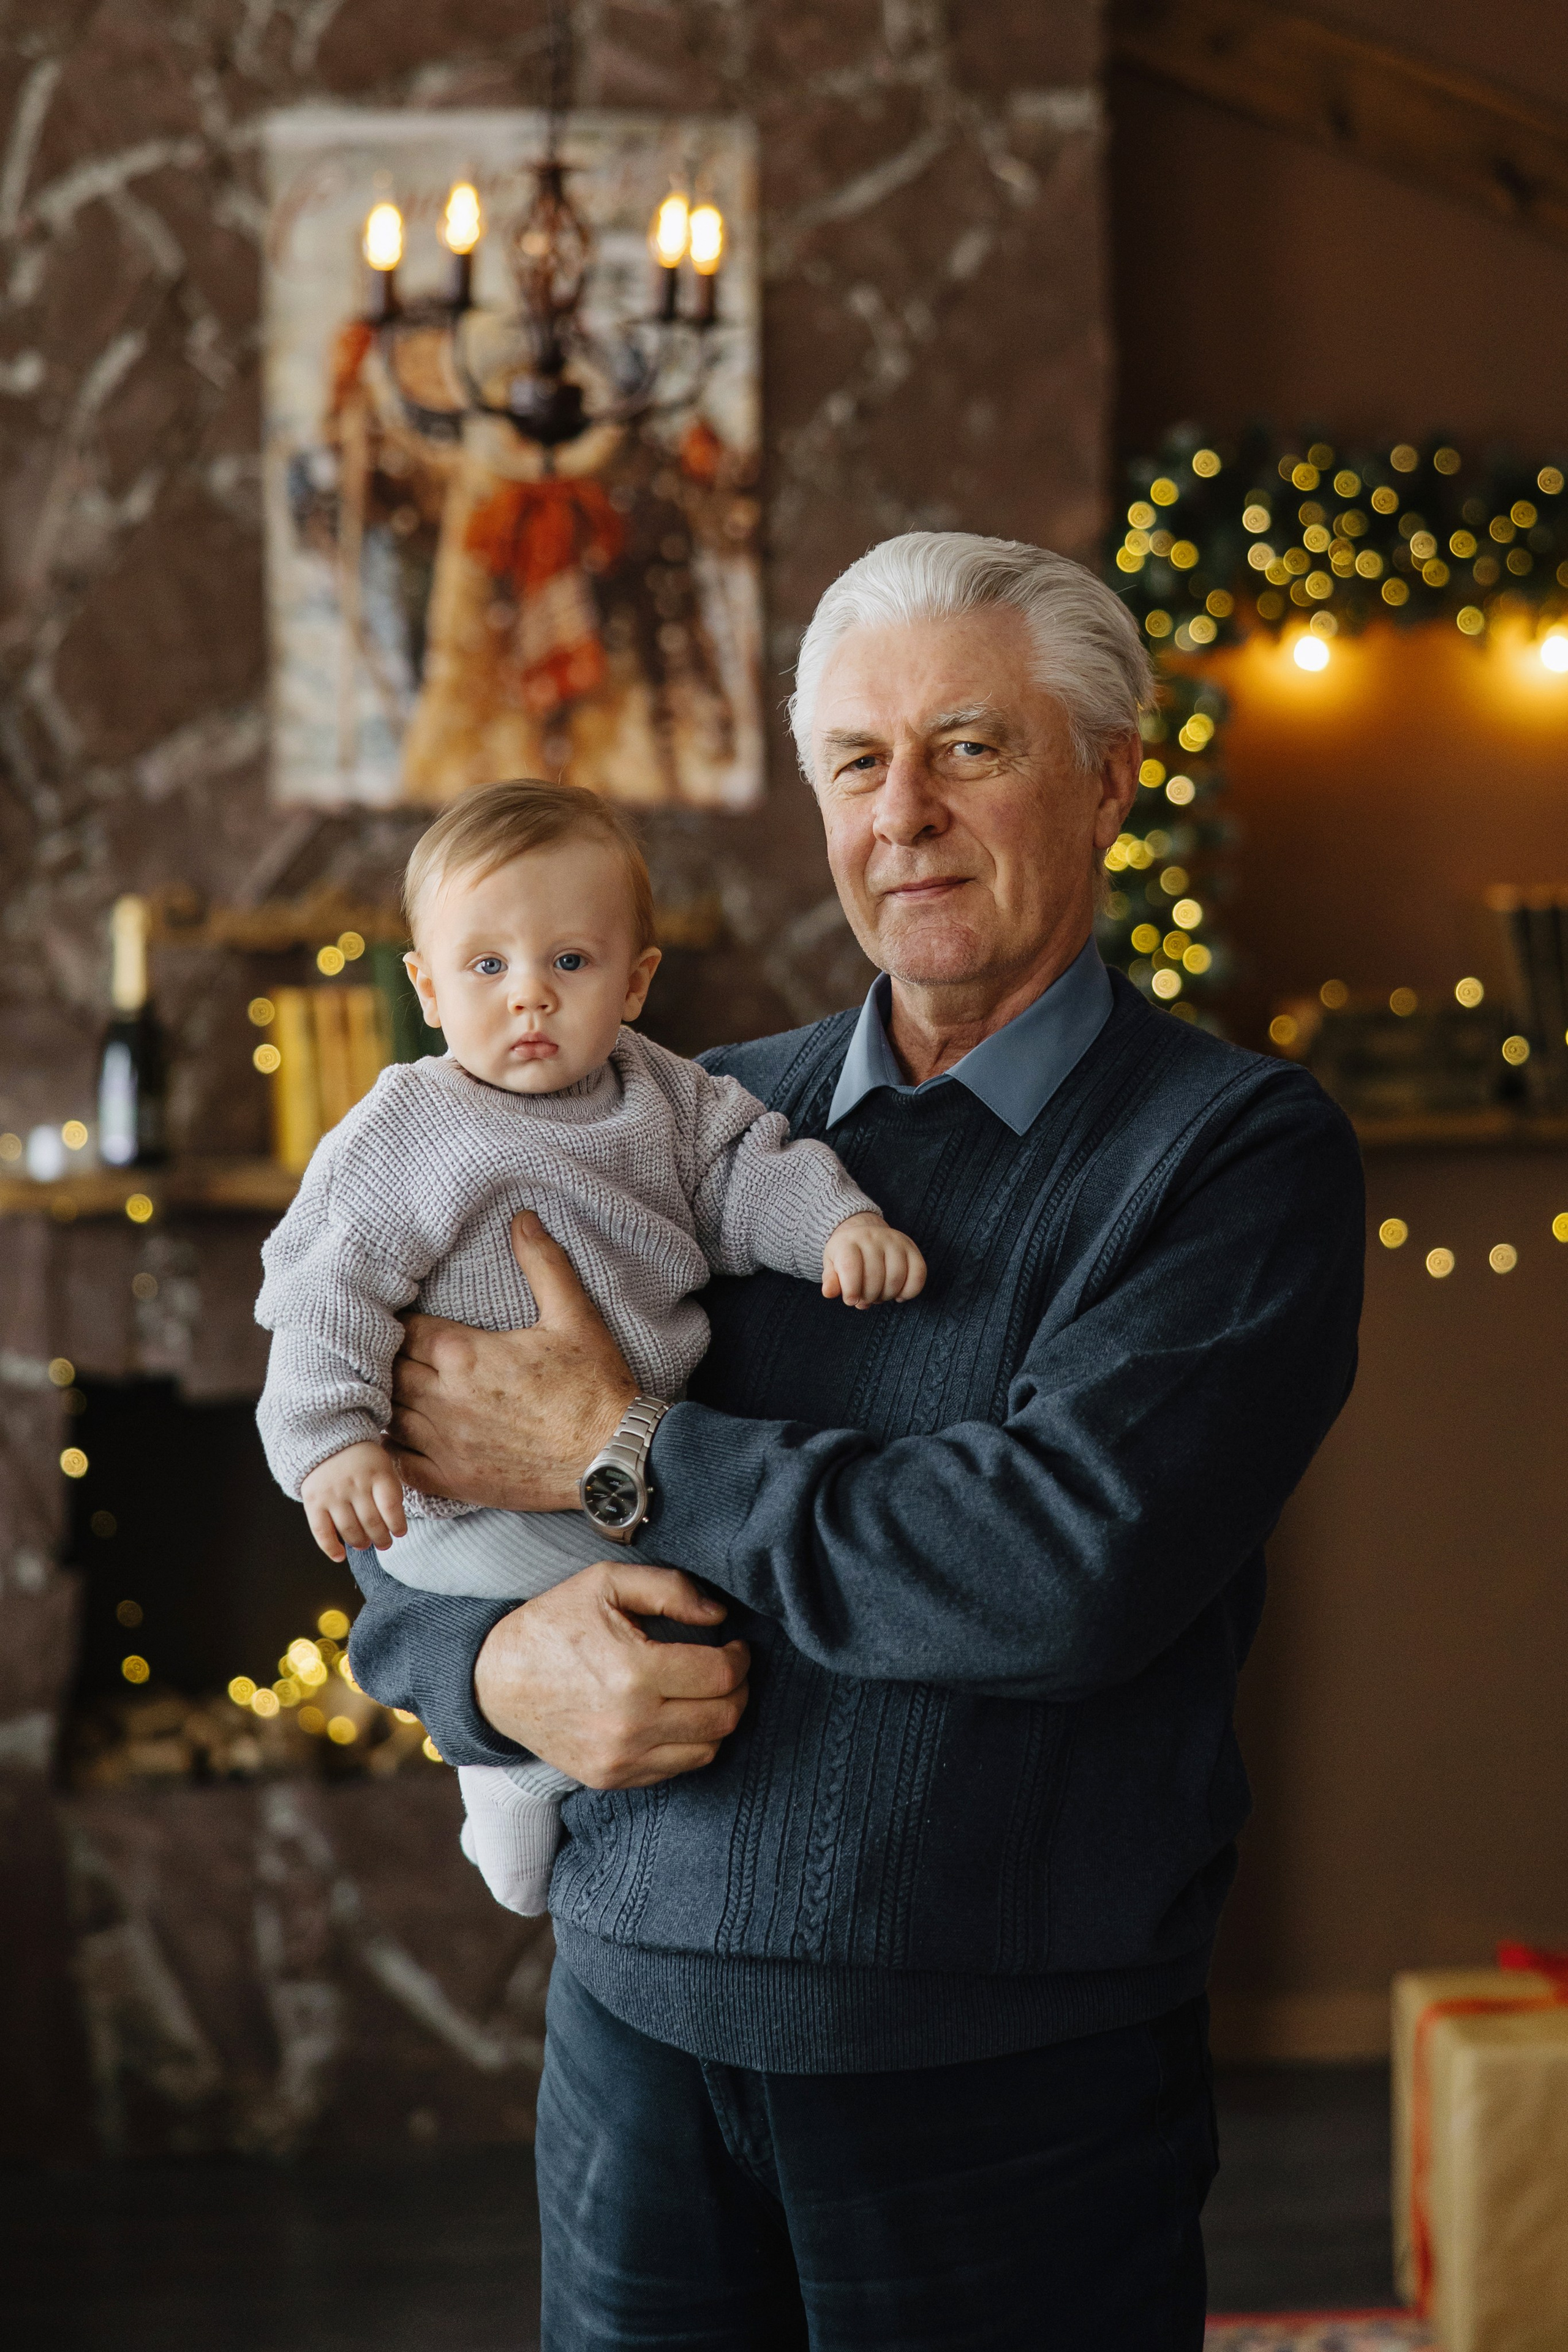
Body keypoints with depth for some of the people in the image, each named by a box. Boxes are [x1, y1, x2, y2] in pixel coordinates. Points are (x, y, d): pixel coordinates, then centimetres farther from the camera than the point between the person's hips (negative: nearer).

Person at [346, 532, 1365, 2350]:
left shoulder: (1240, 1148, -6)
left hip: (1014, 2074, -3)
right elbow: (397, 1507, 11)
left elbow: (1078, 1562, -20)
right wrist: (501, 1666, -12)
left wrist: (623, 1459, -12)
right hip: (640, 2019, 4)